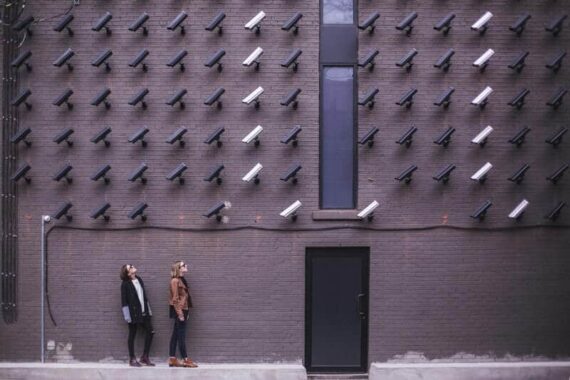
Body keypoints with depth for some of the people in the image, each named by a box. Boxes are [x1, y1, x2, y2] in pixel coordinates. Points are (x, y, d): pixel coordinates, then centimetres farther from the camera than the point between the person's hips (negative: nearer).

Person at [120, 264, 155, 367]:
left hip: (144, 312, 6)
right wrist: (127, 316, -15)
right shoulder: (125, 284, -9)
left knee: (150, 332, 3)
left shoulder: (139, 279, 10)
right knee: (132, 335, 4)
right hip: (134, 314, -6)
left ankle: (145, 357, 14)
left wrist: (148, 310, 13)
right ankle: (132, 359, 13)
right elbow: (124, 301, -11)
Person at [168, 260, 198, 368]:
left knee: (176, 335, 8)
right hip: (179, 310, -9)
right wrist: (180, 313, -19)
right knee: (181, 335, -5)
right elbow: (175, 299, -16)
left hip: (182, 310, 9)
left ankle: (172, 359, 10)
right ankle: (186, 360, -3)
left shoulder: (181, 280, 15)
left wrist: (185, 313, 15)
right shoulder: (175, 281, -12)